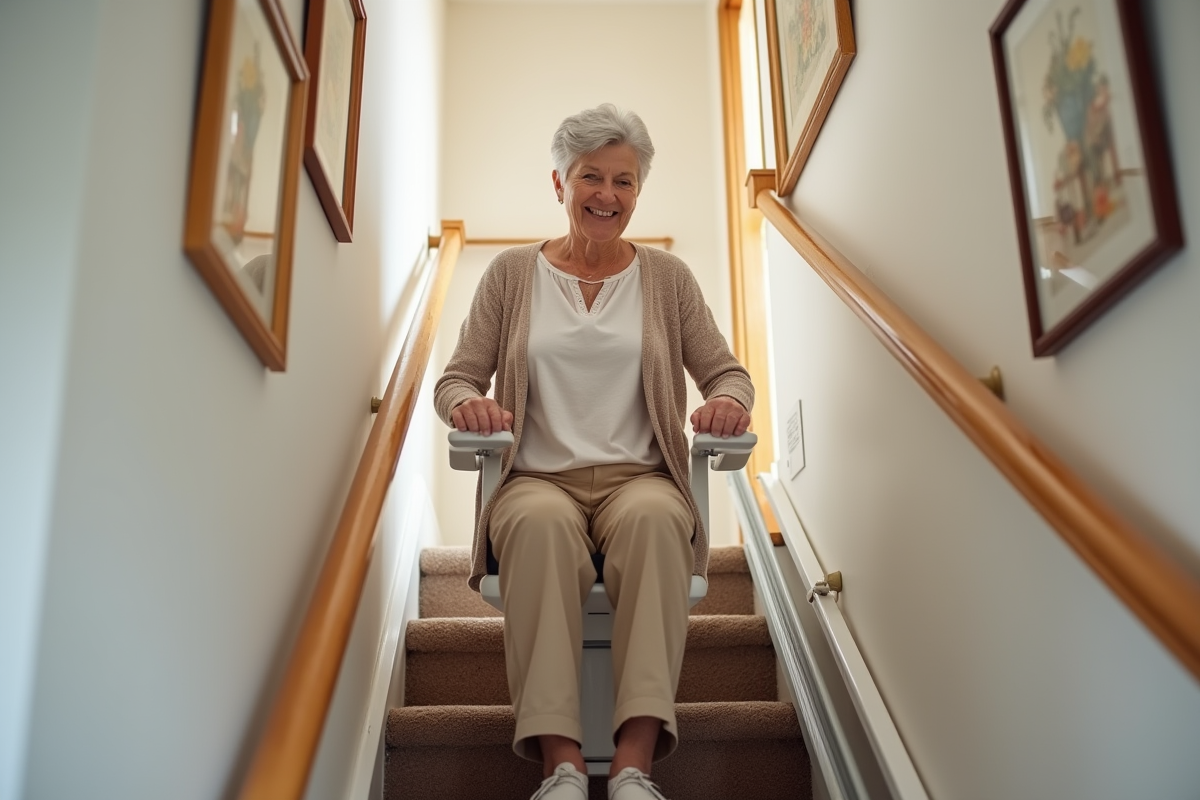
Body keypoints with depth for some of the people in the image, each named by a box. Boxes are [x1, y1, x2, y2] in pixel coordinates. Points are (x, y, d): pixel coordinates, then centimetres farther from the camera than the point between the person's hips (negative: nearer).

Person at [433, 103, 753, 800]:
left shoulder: (667, 277, 15)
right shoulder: (512, 273, 13)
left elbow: (726, 371, 13)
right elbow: (458, 377, 11)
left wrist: (728, 401, -12)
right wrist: (467, 402, -15)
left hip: (638, 477, 1)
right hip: (537, 479, 0)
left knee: (654, 517, -36)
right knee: (541, 523, -37)